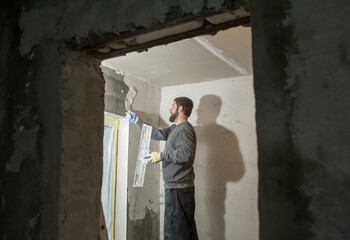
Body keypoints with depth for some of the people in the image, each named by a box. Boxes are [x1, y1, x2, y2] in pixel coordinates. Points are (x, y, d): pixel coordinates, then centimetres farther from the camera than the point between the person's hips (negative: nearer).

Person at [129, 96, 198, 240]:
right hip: (176, 187, 10)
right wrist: (137, 121, 31)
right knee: (187, 228, 16)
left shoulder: (185, 129, -13)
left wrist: (161, 156, -19)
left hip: (178, 188, -10)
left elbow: (186, 153, -26)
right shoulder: (175, 129, 18)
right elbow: (157, 133, 26)